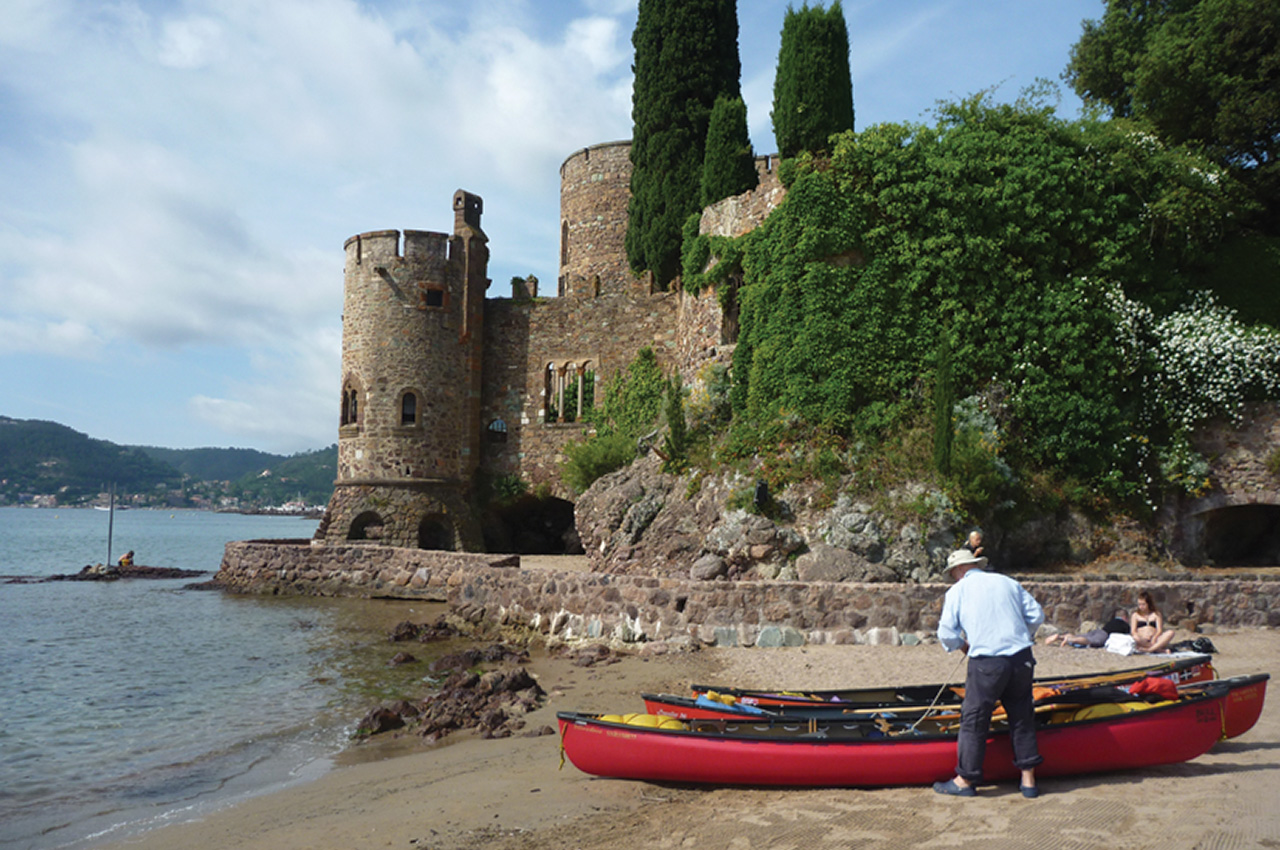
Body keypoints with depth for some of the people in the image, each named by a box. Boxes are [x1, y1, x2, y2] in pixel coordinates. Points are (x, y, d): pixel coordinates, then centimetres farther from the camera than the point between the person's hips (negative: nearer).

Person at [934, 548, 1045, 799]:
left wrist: (962, 646, 18)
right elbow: (1037, 614, 12)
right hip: (1021, 658, 4)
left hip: (986, 663, -4)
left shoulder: (956, 592, 4)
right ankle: (1028, 779, 20)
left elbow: (947, 634, -2)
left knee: (974, 719, 6)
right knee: (1022, 716, 16)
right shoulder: (1008, 582, 14)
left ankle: (965, 780, 13)